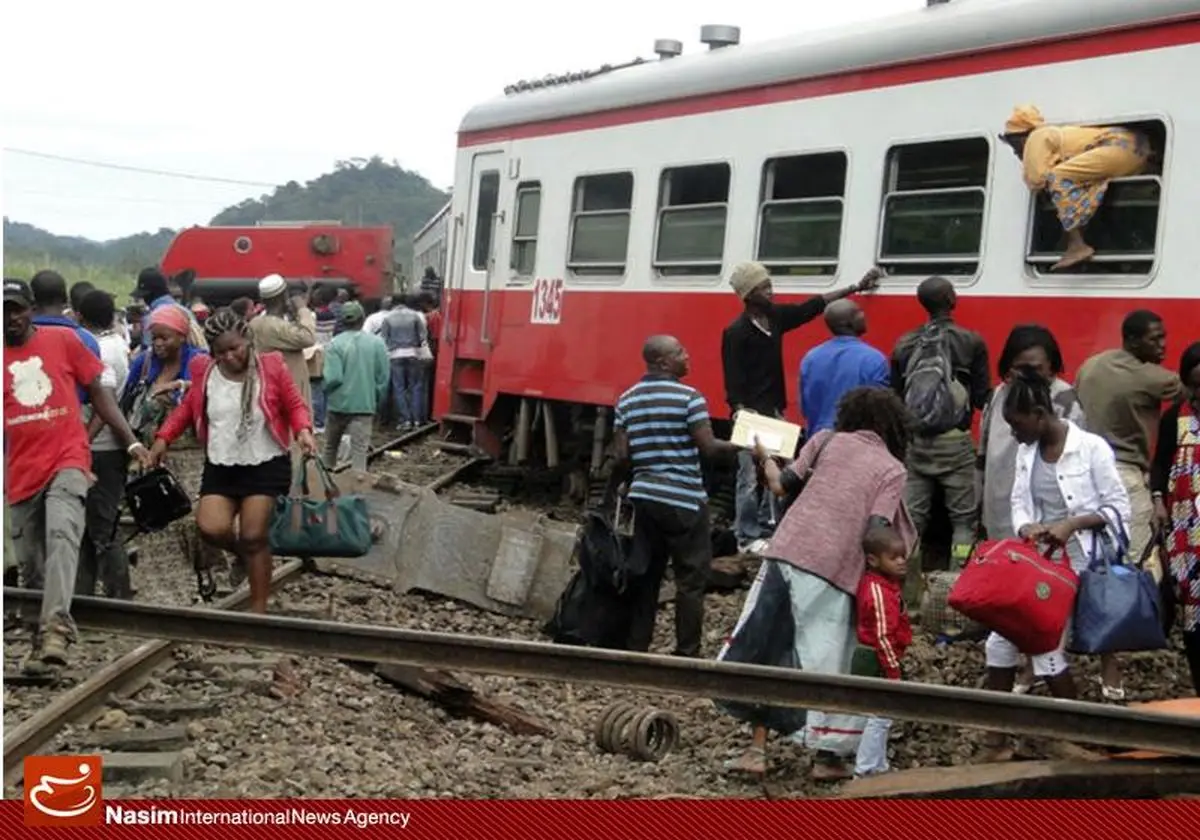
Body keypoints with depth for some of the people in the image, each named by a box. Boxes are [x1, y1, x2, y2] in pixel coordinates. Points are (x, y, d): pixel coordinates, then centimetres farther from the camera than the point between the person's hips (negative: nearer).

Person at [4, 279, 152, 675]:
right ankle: (43, 636, 23)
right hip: (21, 474, 3)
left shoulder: (63, 340, 4)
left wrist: (130, 441, 6)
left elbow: (97, 391, 9)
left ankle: (55, 628, -38)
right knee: (31, 566, 9)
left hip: (66, 461, -3)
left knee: (62, 535, -26)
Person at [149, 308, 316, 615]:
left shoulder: (271, 366, -6)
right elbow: (187, 408, 13)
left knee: (254, 537, -4)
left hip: (266, 466, -3)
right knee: (211, 528, -16)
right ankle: (242, 553, 21)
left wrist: (303, 431, -18)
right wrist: (163, 438, 2)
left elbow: (295, 406, 1)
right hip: (220, 467, 3)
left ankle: (259, 608, 10)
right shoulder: (203, 371, 0)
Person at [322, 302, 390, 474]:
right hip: (365, 404, 0)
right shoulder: (377, 343, -4)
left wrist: (326, 391, 5)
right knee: (360, 450, -1)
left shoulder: (336, 343, -11)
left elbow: (333, 377, -16)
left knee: (331, 447, 19)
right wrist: (377, 399, 12)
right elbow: (384, 377, -2)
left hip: (339, 403, 0)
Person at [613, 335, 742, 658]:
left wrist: (618, 483, 22)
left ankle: (635, 648, 13)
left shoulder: (627, 401, 7)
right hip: (684, 500, -6)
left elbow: (622, 455, 4)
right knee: (691, 579, 2)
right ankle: (687, 653, 3)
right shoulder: (689, 397, -10)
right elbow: (708, 448, -14)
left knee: (645, 574, 11)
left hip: (645, 496, 6)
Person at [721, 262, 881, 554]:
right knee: (750, 478, -2)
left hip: (775, 412, 8)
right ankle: (747, 537, 6)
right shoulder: (736, 332, -15)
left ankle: (767, 529, 22)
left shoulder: (776, 316, 5)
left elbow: (815, 305, 11)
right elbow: (732, 379, -16)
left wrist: (856, 287, 12)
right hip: (751, 415, -8)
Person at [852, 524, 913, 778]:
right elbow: (883, 636, -24)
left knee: (880, 716, 19)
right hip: (875, 661, -10)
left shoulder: (871, 583, 9)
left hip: (869, 659, 10)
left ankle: (878, 767, 30)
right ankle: (865, 770, 2)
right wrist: (893, 670, -20)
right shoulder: (879, 591, -22)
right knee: (880, 716, -4)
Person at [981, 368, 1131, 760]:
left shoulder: (1091, 448, -14)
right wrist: (1025, 528, -14)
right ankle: (996, 738, 15)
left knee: (1047, 648, -9)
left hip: (1075, 562, -7)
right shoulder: (1027, 451, 6)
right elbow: (1019, 502, 9)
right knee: (1000, 642, 2)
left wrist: (1072, 524, -25)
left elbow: (1119, 507, -11)